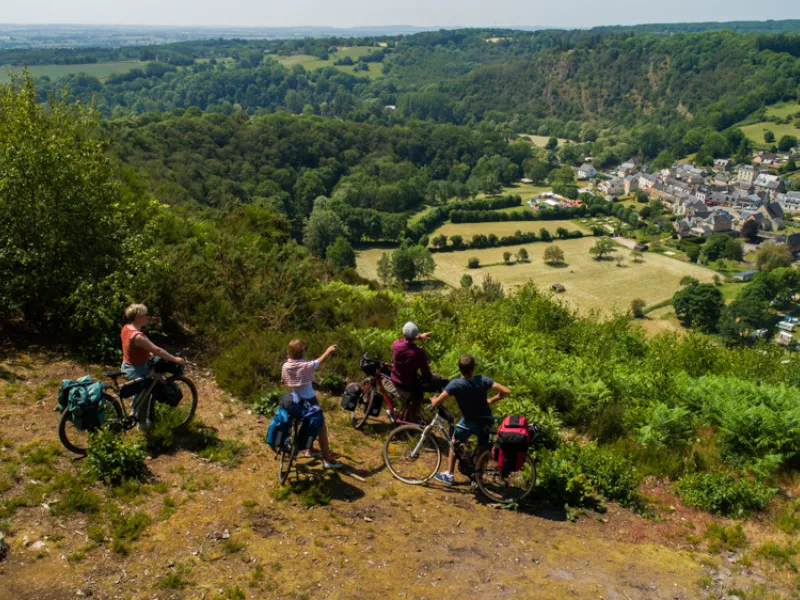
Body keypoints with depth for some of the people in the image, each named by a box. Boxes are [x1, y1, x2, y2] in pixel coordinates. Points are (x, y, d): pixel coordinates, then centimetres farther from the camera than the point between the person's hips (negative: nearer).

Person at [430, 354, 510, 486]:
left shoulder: (455, 384, -24)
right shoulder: (482, 380, -17)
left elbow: (435, 403, -24)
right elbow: (506, 392, -17)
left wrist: (433, 399, 1)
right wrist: (491, 400, 0)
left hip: (469, 422, -2)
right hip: (486, 421, 2)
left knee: (455, 442, 23)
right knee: (483, 449, 22)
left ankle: (449, 475, 25)